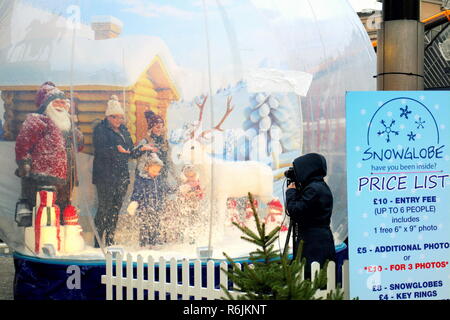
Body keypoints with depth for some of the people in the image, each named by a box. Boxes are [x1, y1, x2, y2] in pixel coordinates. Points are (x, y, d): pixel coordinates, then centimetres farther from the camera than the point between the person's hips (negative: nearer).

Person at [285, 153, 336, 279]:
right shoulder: (323, 187, 15)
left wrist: (290, 192, -1)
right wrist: (297, 190, 15)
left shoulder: (313, 189, -14)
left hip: (313, 244, -10)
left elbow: (295, 212, -14)